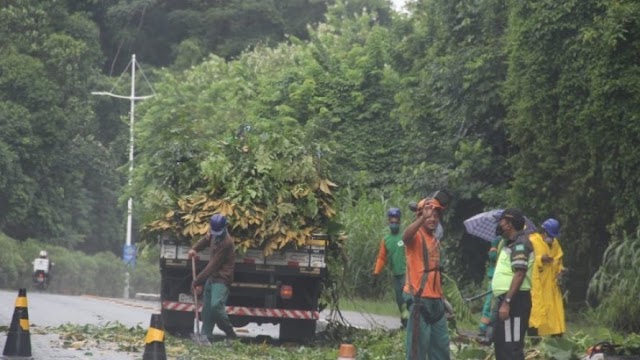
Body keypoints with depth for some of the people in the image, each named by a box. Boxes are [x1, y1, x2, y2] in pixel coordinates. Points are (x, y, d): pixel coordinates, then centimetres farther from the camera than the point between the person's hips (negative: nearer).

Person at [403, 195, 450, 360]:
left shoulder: (435, 239, 16)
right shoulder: (416, 236, -8)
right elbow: (405, 236, -35)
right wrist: (423, 217, -45)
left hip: (436, 301, 8)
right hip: (420, 300, -8)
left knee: (441, 346, 13)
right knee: (418, 346, -7)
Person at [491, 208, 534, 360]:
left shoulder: (520, 244, -14)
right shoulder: (512, 244, 18)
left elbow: (519, 274, -22)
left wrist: (507, 302, -26)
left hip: (514, 300, -11)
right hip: (506, 299, 11)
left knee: (511, 346, -11)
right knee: (501, 343, 18)